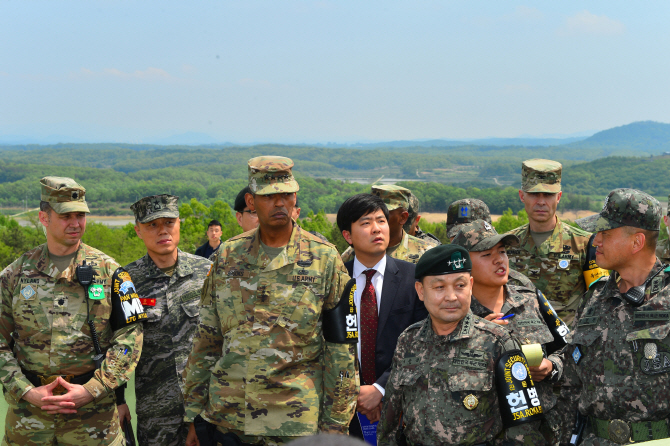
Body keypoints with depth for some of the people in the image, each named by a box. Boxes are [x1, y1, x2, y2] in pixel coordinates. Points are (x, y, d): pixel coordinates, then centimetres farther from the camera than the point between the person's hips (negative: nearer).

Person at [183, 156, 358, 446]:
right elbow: (206, 338, 10)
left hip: (295, 422, -2)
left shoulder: (324, 259, -3)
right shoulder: (228, 256, 6)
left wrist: (336, 423, -5)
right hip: (227, 419, 3)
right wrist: (194, 414, 8)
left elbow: (341, 347, -2)